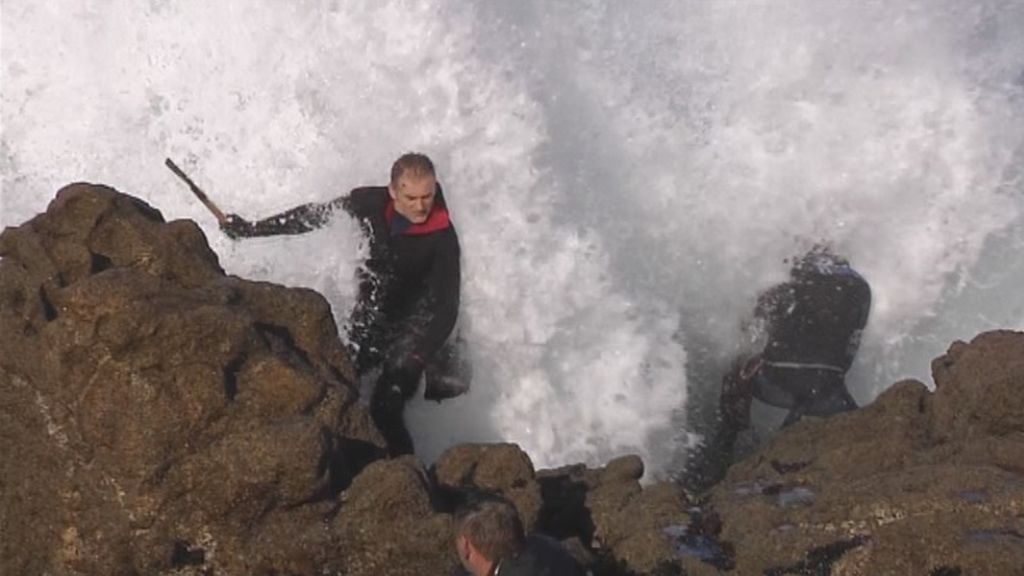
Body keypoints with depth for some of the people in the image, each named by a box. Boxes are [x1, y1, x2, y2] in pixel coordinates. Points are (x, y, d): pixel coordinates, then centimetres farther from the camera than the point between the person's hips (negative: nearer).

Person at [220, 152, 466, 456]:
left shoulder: (442, 238, -21)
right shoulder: (370, 203, -11)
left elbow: (446, 305, -23)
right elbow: (313, 216, 4)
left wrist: (424, 355, -38)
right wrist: (252, 229, 6)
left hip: (410, 326, -5)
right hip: (368, 320, 5)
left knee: (385, 412, -18)